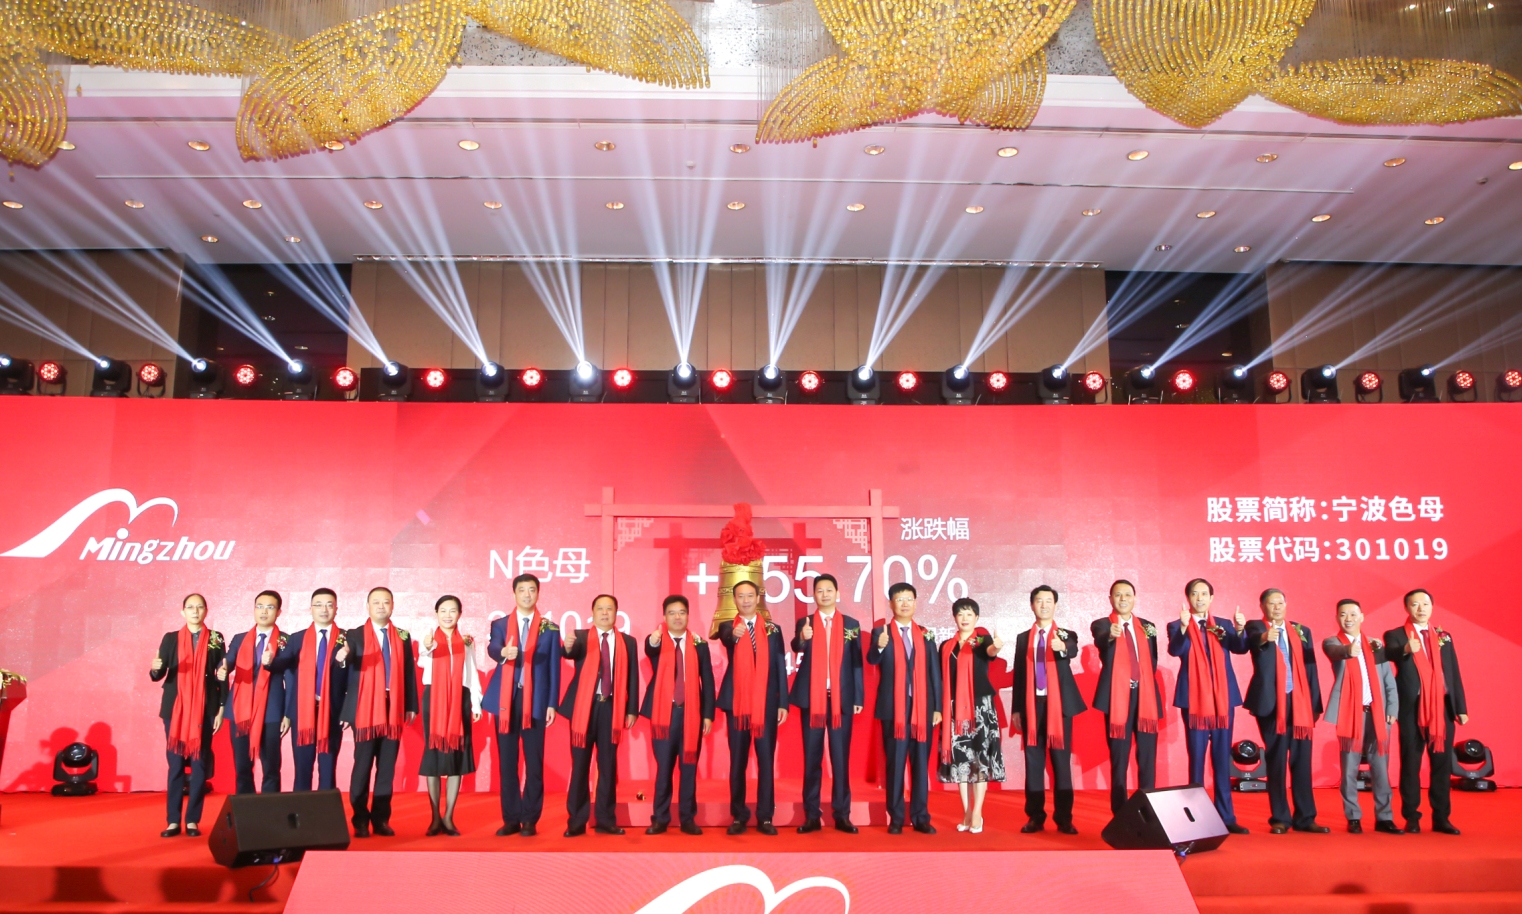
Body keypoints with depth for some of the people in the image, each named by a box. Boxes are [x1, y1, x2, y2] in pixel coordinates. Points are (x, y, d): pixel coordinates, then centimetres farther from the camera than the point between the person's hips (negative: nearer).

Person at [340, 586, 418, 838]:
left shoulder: (403, 636, 10)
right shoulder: (355, 635, 2)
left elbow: (409, 671, 10)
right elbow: (348, 660, -17)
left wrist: (411, 706, 5)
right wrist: (342, 656, -41)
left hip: (393, 708, 3)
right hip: (365, 708, -3)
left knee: (387, 766, 6)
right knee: (363, 765, 0)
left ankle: (381, 818, 14)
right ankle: (360, 820, 9)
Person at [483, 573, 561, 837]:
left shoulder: (550, 629, 6)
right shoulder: (500, 624, 7)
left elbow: (554, 668, 5)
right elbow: (492, 649, -13)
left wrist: (552, 704, -2)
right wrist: (503, 651, -38)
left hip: (535, 700, -1)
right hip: (506, 699, 1)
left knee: (534, 761, 1)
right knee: (506, 762, 6)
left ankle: (530, 819, 10)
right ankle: (511, 819, 14)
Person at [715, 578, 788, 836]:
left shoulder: (772, 629, 8)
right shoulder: (727, 627, 4)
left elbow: (780, 667, 6)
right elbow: (725, 638, -22)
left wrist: (783, 703, -1)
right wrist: (735, 634, -46)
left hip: (766, 704, 1)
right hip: (737, 703, 0)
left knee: (766, 761, 3)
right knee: (737, 762, 6)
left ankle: (765, 817, 10)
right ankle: (739, 816, 14)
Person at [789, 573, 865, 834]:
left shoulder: (851, 624, 7)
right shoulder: (804, 623, 5)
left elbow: (856, 662, 5)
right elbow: (796, 648, -15)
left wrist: (858, 697, -1)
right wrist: (803, 638, -38)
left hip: (841, 698, 0)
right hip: (811, 697, 0)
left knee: (841, 757, 4)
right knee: (812, 758, 4)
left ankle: (842, 815, 10)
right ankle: (812, 815, 9)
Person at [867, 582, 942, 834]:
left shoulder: (926, 635, 9)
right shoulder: (881, 632, 1)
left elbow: (934, 672, 9)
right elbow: (872, 660, -16)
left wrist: (937, 707, 3)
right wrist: (880, 646, -38)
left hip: (922, 708, 2)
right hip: (894, 708, -2)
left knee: (921, 764, 7)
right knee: (895, 764, 2)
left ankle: (921, 817, 14)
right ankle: (896, 818, 10)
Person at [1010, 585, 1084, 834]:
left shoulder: (1066, 635, 4)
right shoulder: (1023, 638, 10)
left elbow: (1073, 650, -21)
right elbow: (1018, 674, 9)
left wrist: (1062, 647, -45)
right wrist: (1016, 709, 4)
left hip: (1059, 704, -2)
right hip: (1032, 704, 2)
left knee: (1061, 761, 0)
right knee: (1033, 761, 4)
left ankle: (1064, 818, 6)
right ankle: (1035, 817, 11)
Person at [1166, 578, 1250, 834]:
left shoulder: (1224, 625, 9)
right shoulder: (1177, 626, 0)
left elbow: (1240, 648, -8)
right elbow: (1175, 650, -19)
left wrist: (1240, 630, -29)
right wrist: (1184, 626, -37)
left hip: (1223, 699, 3)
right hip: (1194, 699, -3)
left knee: (1222, 758, 8)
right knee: (1197, 758, 1)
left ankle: (1226, 816, 12)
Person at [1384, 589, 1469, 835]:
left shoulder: (1444, 636, 13)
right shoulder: (1396, 635, 0)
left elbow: (1454, 673, 11)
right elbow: (1391, 653, -23)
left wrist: (1461, 707, 5)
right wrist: (1407, 650, -46)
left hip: (1443, 708, 4)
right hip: (1412, 709, -3)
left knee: (1442, 764, 7)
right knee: (1411, 763, 2)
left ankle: (1441, 817, 15)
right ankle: (1412, 817, 8)